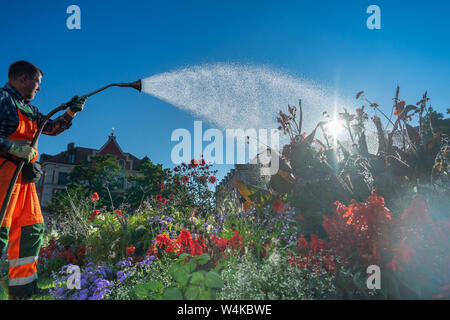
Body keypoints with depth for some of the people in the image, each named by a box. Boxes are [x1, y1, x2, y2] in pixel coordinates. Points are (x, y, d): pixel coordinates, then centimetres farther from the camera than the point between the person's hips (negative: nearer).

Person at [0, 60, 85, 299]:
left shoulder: (29, 109, 23)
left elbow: (51, 128, 29)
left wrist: (71, 112, 18)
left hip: (23, 176, 9)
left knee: (31, 230, 10)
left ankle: (22, 288, 21)